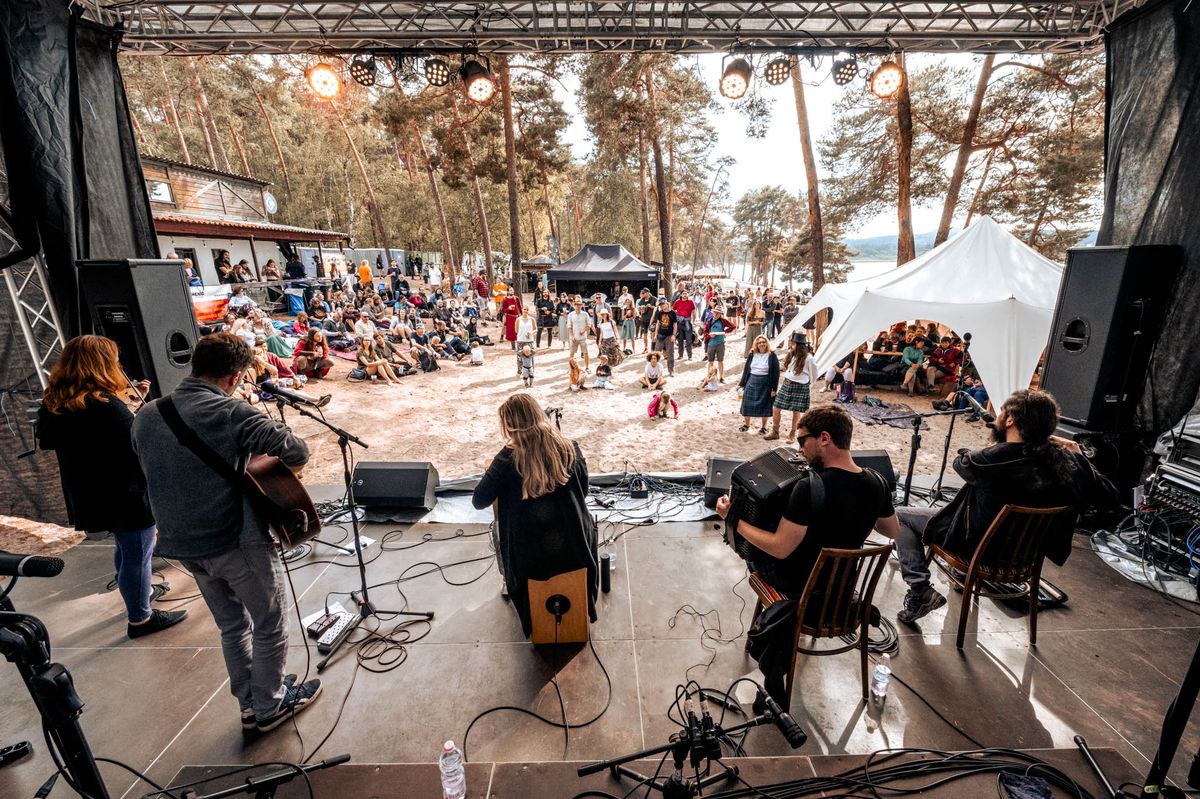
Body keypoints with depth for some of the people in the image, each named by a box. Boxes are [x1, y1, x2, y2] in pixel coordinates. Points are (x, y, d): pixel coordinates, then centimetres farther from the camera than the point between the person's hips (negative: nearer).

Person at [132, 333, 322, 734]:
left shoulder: (146, 416, 1)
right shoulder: (231, 413, -21)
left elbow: (152, 470, 16)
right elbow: (296, 451, -28)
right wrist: (273, 466, -6)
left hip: (182, 544, 7)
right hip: (238, 543, -7)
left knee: (232, 626, 25)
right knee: (270, 627, 15)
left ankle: (250, 705, 39)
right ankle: (270, 707, 33)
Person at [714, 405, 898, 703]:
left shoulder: (810, 488, -33)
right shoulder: (876, 482, -12)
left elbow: (780, 548, -28)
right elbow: (893, 531, 6)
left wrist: (734, 519, -19)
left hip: (806, 592, -6)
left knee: (756, 556, 21)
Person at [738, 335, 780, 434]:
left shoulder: (771, 356, -6)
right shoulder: (752, 355, 5)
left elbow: (776, 372, -7)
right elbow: (746, 370, 10)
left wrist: (774, 388, -11)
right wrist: (741, 384, 10)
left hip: (765, 384, -3)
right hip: (751, 382, 3)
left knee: (764, 405, 6)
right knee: (747, 403, 5)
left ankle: (764, 427, 20)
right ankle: (746, 424, 23)